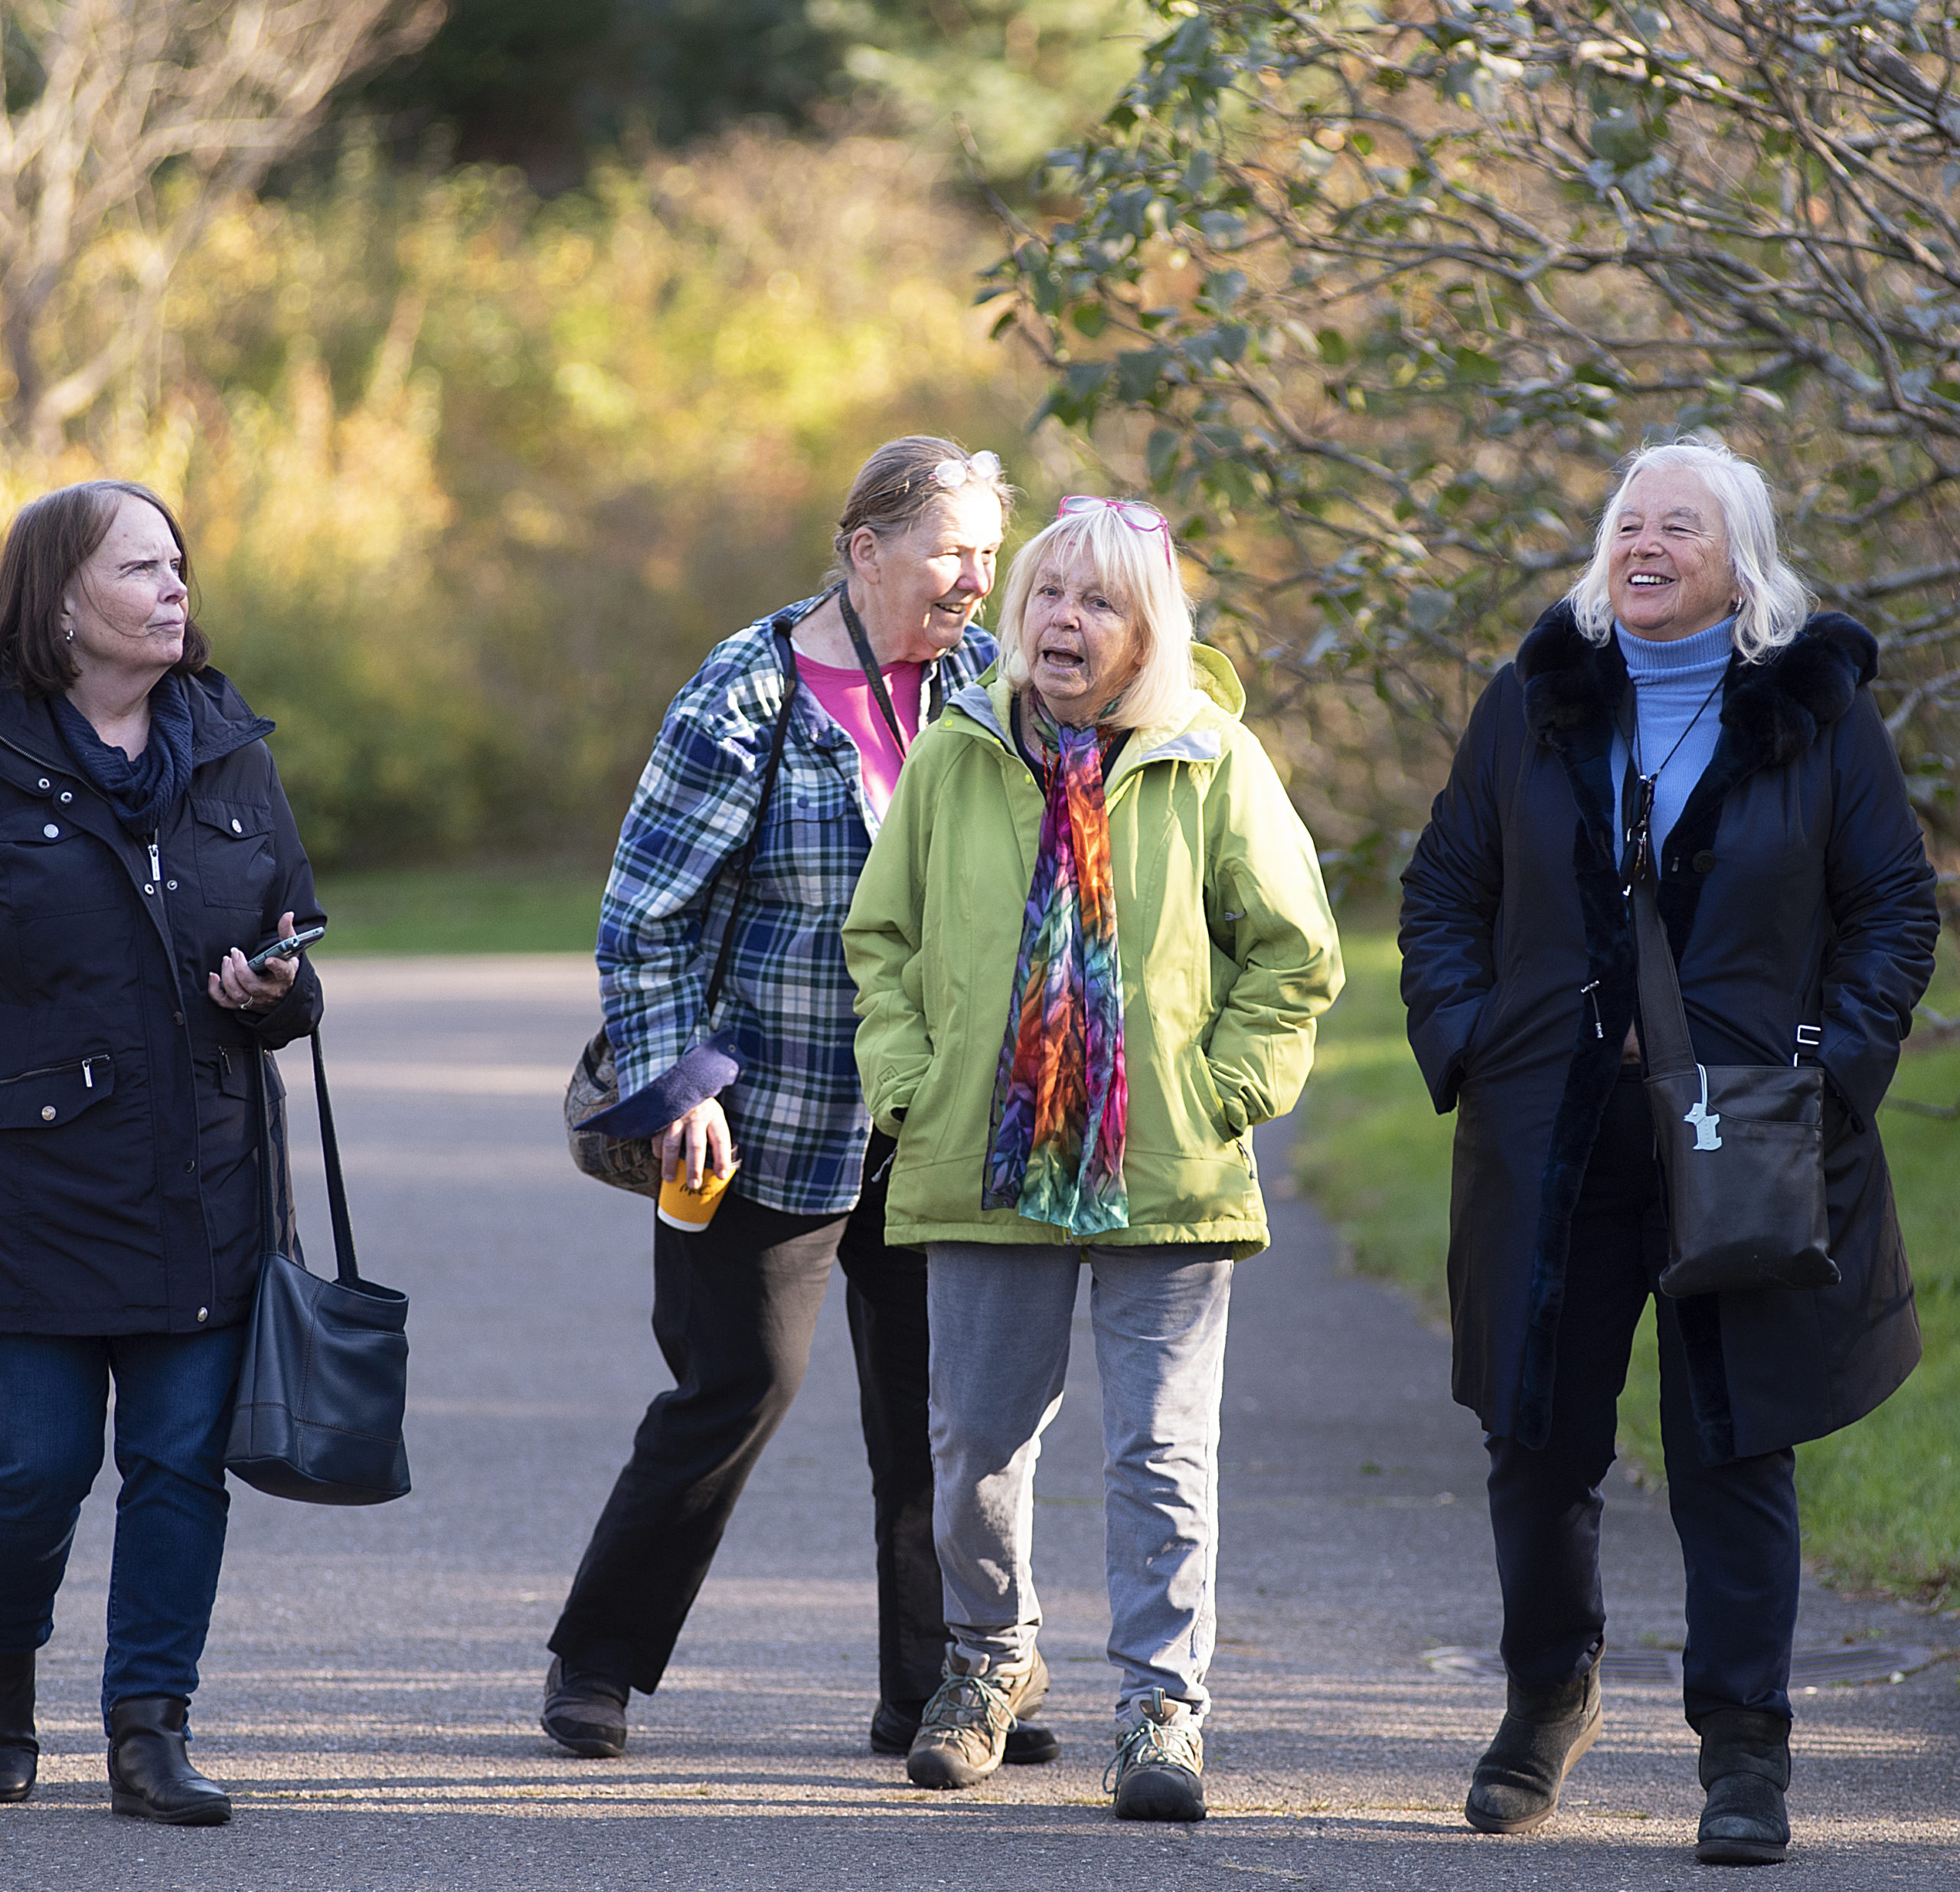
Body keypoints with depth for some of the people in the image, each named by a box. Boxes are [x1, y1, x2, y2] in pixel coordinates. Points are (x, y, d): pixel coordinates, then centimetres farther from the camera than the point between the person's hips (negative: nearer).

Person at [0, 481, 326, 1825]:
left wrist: (277, 990, -7)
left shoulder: (232, 754, 10)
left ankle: (152, 1728, 8)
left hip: (207, 1181, 4)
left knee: (182, 1459, 0)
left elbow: (301, 970, 15)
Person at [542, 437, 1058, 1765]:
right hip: (777, 1117, -5)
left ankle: (933, 1691, 11)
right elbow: (644, 911, -10)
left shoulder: (981, 675, 4)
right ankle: (597, 1660, 13)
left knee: (938, 1399, 3)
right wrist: (674, 1086, -16)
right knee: (744, 1382, -2)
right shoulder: (748, 704, -12)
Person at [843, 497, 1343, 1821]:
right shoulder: (954, 757, 4)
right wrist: (910, 1091, 1)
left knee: (1164, 1453, -4)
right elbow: (881, 939, 12)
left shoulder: (1212, 765, -1)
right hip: (984, 1165, 2)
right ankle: (993, 1658, 34)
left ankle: (1164, 1708, 1)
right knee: (978, 1439, 11)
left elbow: (1293, 955, 4)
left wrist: (1225, 1094, -3)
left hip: (1167, 1177, -2)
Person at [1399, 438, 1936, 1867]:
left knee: (1736, 1445, -3)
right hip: (1555, 1140, 2)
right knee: (1540, 1438, 7)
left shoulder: (1819, 710, 2)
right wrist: (1461, 1040, -1)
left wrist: (1834, 1064, -8)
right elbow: (1445, 885, 13)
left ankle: (1746, 1750, 3)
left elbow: (1897, 907, 4)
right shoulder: (1535, 702, 7)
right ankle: (1550, 1695, 29)